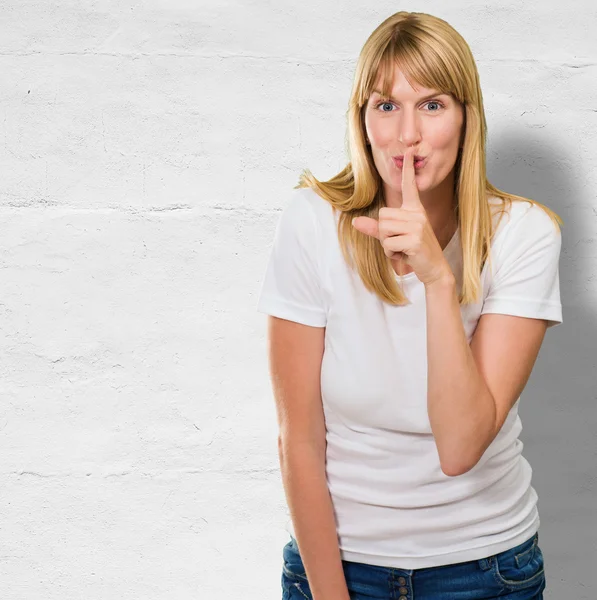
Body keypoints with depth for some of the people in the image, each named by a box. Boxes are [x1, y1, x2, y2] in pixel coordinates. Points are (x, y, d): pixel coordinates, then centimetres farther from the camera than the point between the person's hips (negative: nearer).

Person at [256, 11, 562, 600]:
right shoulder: (313, 221, -15)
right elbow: (300, 442, -12)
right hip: (337, 550, 0)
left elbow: (461, 448, -23)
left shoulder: (522, 234, -14)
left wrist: (437, 278, -31)